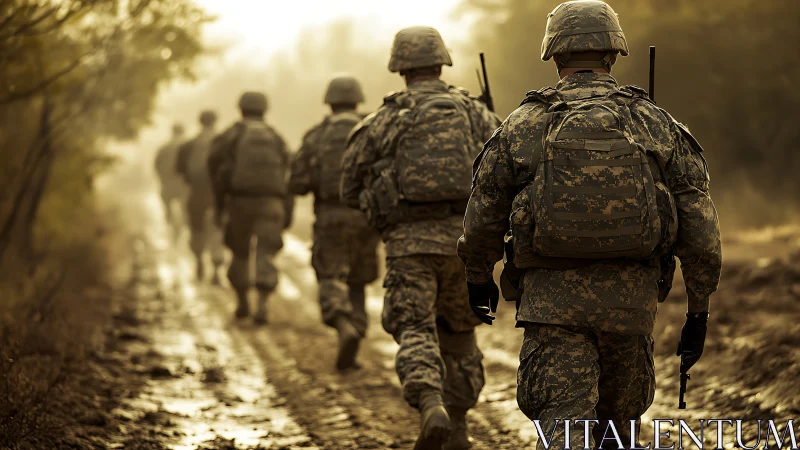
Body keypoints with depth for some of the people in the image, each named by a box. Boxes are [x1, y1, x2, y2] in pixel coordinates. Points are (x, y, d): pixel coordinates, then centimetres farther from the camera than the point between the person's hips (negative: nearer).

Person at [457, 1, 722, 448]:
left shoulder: (523, 126, 1)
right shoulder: (657, 124, 2)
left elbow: (482, 219, 8)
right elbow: (700, 226, -1)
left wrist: (479, 278, 26)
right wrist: (700, 308, 7)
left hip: (552, 299, -2)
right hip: (631, 300, 2)